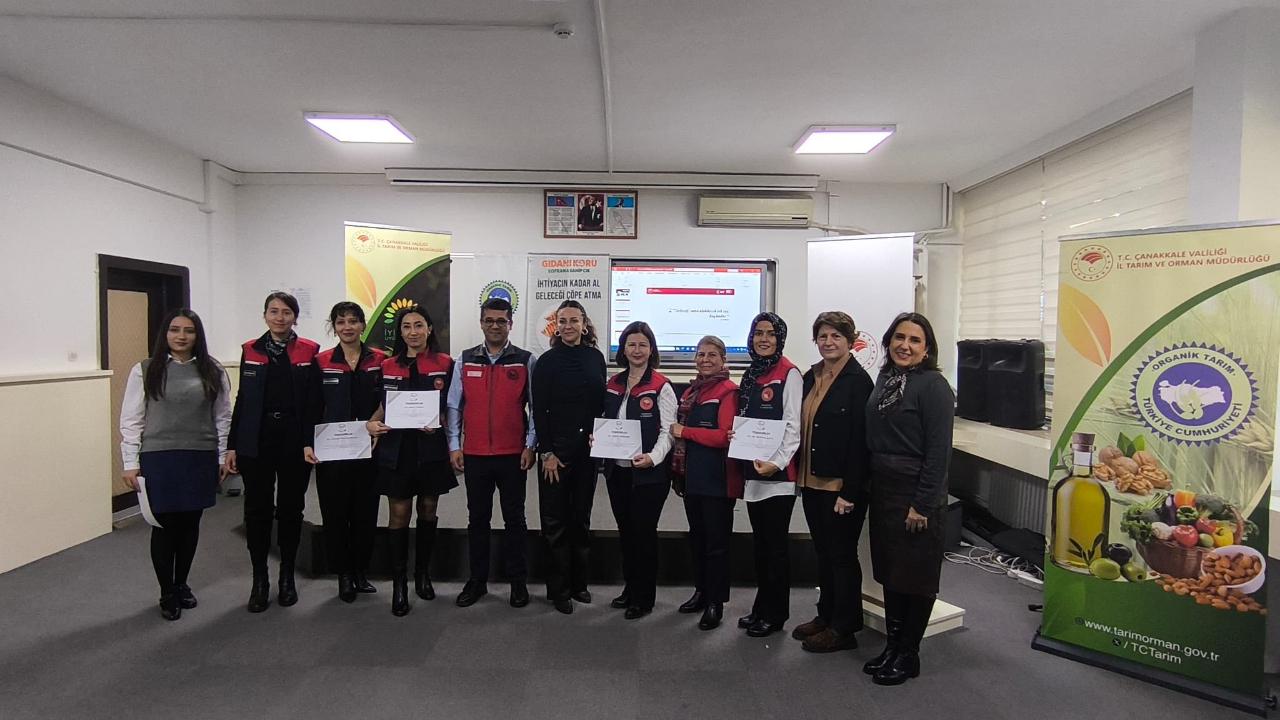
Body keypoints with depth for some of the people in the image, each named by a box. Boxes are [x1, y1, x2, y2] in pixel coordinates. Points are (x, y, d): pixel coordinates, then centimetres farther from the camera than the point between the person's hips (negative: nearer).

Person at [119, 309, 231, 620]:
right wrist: (130, 463, -4)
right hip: (159, 459, -2)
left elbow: (223, 417, 8)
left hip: (201, 459, 2)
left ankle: (182, 584, 30)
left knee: (190, 524, 12)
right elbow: (131, 420, 0)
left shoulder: (213, 371, 4)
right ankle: (167, 593, 21)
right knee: (165, 526, 4)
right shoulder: (145, 371, -1)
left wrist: (223, 456, 5)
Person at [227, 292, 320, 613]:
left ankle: (287, 577, 23)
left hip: (295, 439, -1)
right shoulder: (250, 351, 5)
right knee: (257, 510, 5)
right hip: (256, 439, 1)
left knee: (291, 509, 9)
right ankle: (259, 579, 19)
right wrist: (232, 445, 3)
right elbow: (242, 400, 7)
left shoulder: (309, 351, -1)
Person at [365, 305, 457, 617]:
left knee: (428, 510, 11)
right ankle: (399, 584, 10)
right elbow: (382, 405, 12)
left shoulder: (445, 364, 0)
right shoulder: (388, 366, 7)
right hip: (396, 447, 1)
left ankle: (423, 573, 28)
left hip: (432, 447, 0)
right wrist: (372, 423, -8)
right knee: (398, 513, 1)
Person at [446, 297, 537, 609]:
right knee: (477, 519, 12)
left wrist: (530, 446, -6)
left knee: (514, 519, 9)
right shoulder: (465, 360, 4)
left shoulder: (526, 361, -2)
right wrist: (454, 445, 2)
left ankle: (518, 581, 20)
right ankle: (477, 580, 24)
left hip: (513, 455, -2)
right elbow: (454, 406, 6)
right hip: (474, 454, 2)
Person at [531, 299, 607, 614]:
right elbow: (539, 410, -6)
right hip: (556, 449, -3)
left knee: (581, 518, 12)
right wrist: (547, 452, -10)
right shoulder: (547, 361, -4)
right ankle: (558, 589, 14)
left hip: (588, 449, 3)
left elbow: (602, 402, 11)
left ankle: (579, 582, 25)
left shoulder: (595, 358, 5)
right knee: (556, 521, 3)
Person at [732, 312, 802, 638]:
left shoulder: (789, 374, -8)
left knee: (776, 544, 1)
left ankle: (775, 614, 14)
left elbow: (792, 425, -14)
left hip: (778, 473, -7)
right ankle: (761, 607, 26)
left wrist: (777, 462, -24)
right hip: (753, 471, 7)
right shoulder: (750, 374, 14)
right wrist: (736, 436, 7)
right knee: (760, 541, 15)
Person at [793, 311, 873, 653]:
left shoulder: (858, 381, -12)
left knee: (842, 554, 5)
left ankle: (844, 628, 18)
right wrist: (801, 476, 9)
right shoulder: (811, 377, 9)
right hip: (812, 481, 7)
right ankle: (826, 615, 31)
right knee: (823, 552, 17)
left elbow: (860, 441, -16)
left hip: (842, 485, -7)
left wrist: (849, 492, -18)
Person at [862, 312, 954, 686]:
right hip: (883, 491, 7)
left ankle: (908, 654, 20)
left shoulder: (933, 386, -13)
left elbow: (939, 451, -16)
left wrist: (922, 505, -17)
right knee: (889, 570, 15)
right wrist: (868, 489, 11)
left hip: (916, 495, -7)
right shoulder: (885, 379, 8)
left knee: (915, 575, 6)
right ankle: (892, 645, 28)